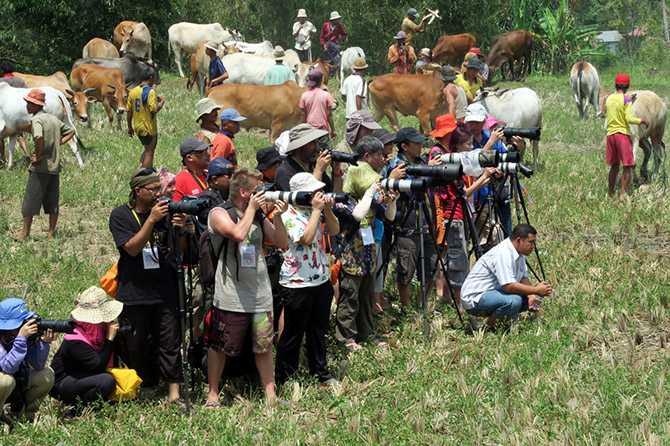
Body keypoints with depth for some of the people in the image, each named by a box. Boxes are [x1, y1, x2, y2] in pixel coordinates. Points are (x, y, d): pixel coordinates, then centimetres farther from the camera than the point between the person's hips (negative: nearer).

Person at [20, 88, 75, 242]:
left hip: (40, 167, -7)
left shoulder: (37, 119, -12)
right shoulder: (53, 119, 13)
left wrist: (38, 157, -19)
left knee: (30, 200, 0)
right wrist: (58, 144, 13)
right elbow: (71, 131, 23)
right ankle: (51, 233, 13)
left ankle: (25, 234, 4)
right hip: (55, 166, 8)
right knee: (52, 200, 10)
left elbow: (38, 137, -31)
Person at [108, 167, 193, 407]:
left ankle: (174, 394, 0)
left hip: (163, 291, 2)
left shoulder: (164, 212, 6)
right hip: (133, 294, -2)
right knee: (136, 347, 5)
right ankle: (145, 388, 21)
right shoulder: (120, 215, -3)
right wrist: (151, 220, -23)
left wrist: (182, 230, -13)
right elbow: (132, 248, -16)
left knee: (169, 343, -2)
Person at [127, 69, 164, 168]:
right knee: (149, 153, 4)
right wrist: (162, 102, -5)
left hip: (137, 127, 7)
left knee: (147, 150, 23)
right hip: (149, 128, -7)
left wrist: (130, 127, 16)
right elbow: (154, 110, -24)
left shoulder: (133, 92, 5)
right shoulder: (150, 91, -16)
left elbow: (129, 111, 8)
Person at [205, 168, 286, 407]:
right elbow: (238, 234, -24)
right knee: (220, 347, 3)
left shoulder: (258, 215, 12)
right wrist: (251, 208, -12)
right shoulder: (219, 214, -6)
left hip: (261, 295, 5)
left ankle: (270, 394, 20)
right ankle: (212, 395, 17)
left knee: (264, 346, 10)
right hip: (231, 297, -5)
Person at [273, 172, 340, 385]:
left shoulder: (314, 209, 6)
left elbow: (334, 230, 5)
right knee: (293, 333, 2)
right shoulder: (288, 215, -16)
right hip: (297, 284, -7)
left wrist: (327, 209, -10)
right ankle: (283, 379, 13)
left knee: (318, 329, 17)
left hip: (321, 279, 7)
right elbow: (306, 238, -28)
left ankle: (321, 373, 29)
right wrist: (316, 209, -22)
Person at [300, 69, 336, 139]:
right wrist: (333, 130, 4)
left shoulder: (304, 96, -2)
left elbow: (302, 115, 1)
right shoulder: (326, 95, -7)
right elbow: (329, 115, -5)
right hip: (323, 128, -2)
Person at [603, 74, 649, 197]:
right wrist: (642, 121, -2)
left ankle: (610, 193, 19)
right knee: (627, 166, -2)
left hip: (610, 134, 6)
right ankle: (623, 193, -10)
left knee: (614, 166, 16)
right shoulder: (626, 99, -10)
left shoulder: (608, 99, 7)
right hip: (623, 134, -6)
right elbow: (629, 119, -18)